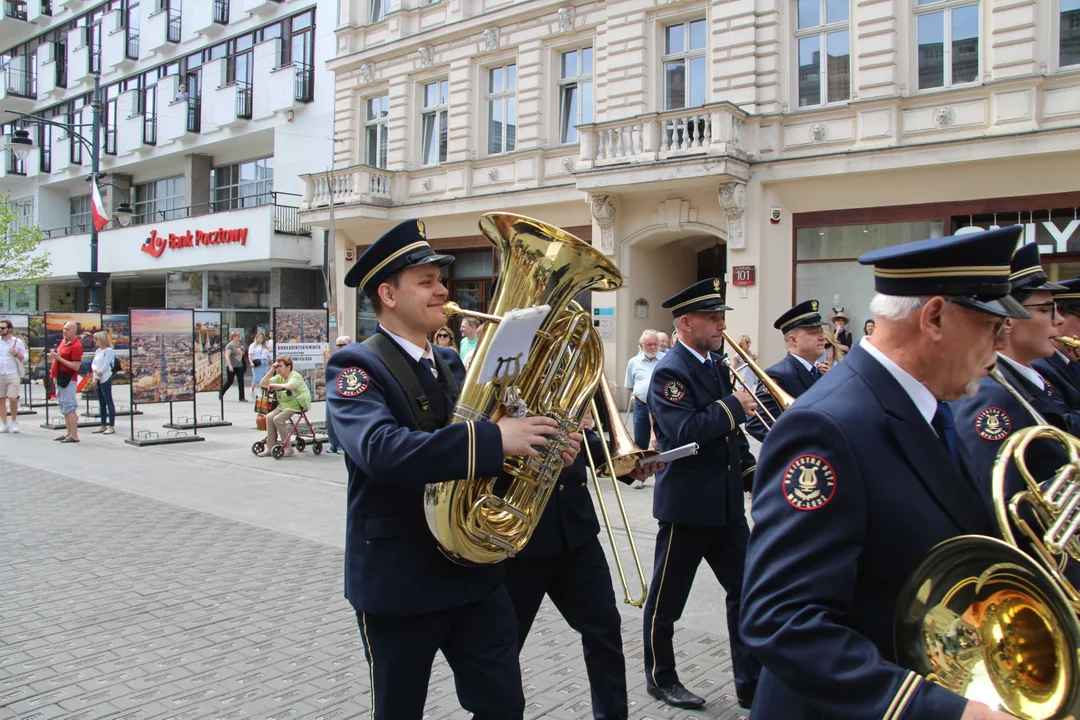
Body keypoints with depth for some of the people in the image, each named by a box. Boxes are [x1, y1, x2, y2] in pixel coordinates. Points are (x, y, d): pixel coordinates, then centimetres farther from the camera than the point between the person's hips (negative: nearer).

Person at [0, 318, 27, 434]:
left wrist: (16, 354, -12)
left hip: (13, 374, -2)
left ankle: (14, 422, 12)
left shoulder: (17, 341, 3)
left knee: (13, 399, -8)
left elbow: (25, 357, 4)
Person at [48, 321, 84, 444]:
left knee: (69, 408, -11)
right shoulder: (64, 341, 12)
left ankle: (74, 436, -10)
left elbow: (76, 366, -23)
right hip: (59, 378, 10)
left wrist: (59, 358, -21)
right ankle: (69, 433, 23)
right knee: (64, 407, 15)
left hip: (68, 380, -10)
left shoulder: (76, 346, -16)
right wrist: (52, 356, 9)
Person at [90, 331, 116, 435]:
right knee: (101, 403, 11)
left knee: (108, 402, -5)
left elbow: (105, 365, -15)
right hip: (97, 380, 8)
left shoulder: (109, 350, -8)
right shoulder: (97, 351, 15)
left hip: (105, 379, -8)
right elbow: (93, 364, 9)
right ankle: (103, 425, 16)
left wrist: (97, 377, -14)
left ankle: (111, 426, -5)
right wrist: (96, 371, -12)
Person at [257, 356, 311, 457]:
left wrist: (274, 385, -24)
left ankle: (288, 448, -11)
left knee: (278, 419, -22)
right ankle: (270, 448, -4)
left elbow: (289, 386, -37)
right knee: (269, 417, -10)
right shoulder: (279, 377, 12)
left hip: (298, 404, -9)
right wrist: (271, 371, -2)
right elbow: (263, 384, 7)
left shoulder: (295, 376, -13)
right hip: (284, 404, 9)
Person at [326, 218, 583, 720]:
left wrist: (542, 441, -6)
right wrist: (494, 439, -38)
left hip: (475, 570, 6)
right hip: (399, 579, -5)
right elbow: (380, 449, -33)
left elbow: (476, 433, 15)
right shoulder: (355, 367, -14)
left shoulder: (450, 361, 9)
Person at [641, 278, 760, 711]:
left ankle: (750, 683, 22)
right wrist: (732, 406, -22)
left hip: (726, 502, 8)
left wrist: (751, 473, 9)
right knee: (667, 601, 10)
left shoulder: (717, 365, 10)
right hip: (687, 504, -8)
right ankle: (661, 679, 28)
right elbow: (683, 432, -29)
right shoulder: (670, 372, -16)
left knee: (746, 590, 10)